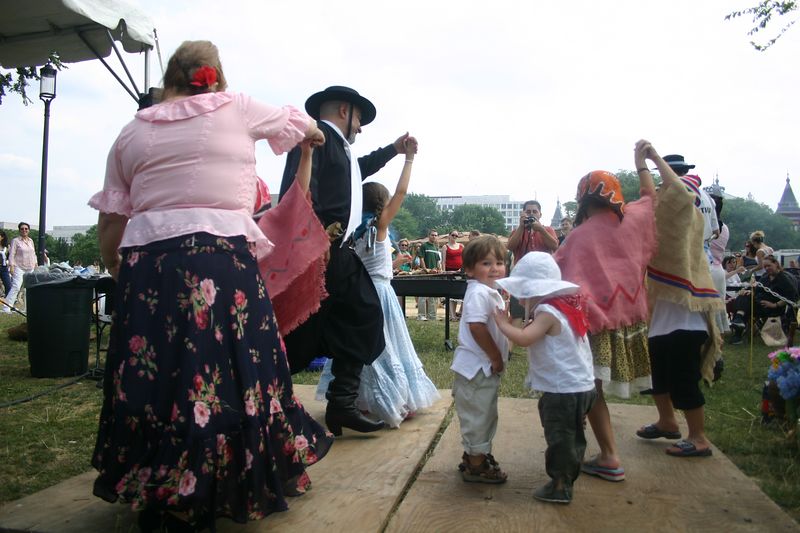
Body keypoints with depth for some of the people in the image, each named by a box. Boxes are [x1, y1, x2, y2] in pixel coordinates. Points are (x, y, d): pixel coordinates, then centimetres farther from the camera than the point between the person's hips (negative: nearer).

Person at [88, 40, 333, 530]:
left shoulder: (133, 132, 15)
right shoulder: (236, 108, 8)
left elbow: (109, 228, 14)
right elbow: (303, 125, 26)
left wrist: (123, 276, 29)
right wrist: (312, 137, 49)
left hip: (146, 266, 4)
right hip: (222, 264, -3)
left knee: (152, 381, 12)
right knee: (230, 379, 6)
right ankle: (239, 487, 20)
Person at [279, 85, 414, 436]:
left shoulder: (338, 148, 24)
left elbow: (356, 169, 47)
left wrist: (393, 149, 52)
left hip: (338, 253, 10)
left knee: (363, 318, 9)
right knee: (299, 332, -5)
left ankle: (341, 404, 14)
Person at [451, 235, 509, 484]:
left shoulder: (490, 292, 13)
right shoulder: (478, 293, -19)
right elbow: (476, 327, -28)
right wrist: (496, 358, -20)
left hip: (486, 367, 10)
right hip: (476, 367, -10)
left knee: (483, 415, 21)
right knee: (478, 415, 1)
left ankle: (473, 456, 36)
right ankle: (476, 466, 13)